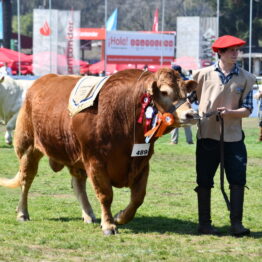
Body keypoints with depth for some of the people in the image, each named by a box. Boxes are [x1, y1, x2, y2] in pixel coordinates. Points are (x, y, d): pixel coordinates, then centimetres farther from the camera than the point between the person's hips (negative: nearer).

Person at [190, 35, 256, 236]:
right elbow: (190, 97, 12)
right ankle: (204, 223, 16)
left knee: (238, 179, -5)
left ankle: (236, 224, 2)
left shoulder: (246, 78, 3)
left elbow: (247, 110, 0)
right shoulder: (204, 74, 1)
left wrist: (230, 112, -16)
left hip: (233, 137, 0)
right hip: (207, 135, 0)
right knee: (204, 181, 6)